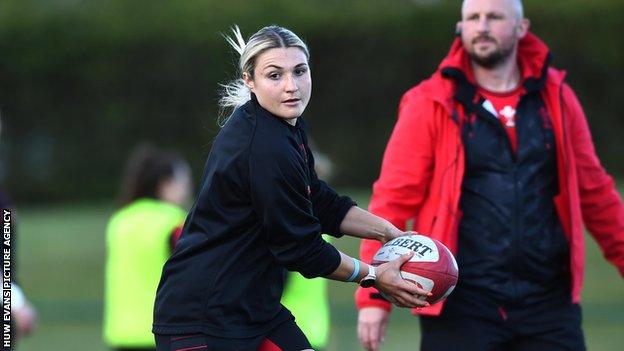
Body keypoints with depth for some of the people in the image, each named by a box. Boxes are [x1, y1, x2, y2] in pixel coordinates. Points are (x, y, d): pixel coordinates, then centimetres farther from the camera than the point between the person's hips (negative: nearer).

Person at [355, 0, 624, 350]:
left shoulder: (555, 97, 8)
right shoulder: (431, 105, -1)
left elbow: (594, 192, 17)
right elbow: (393, 199, -4)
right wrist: (375, 295, -11)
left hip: (548, 302, 3)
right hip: (461, 307, -3)